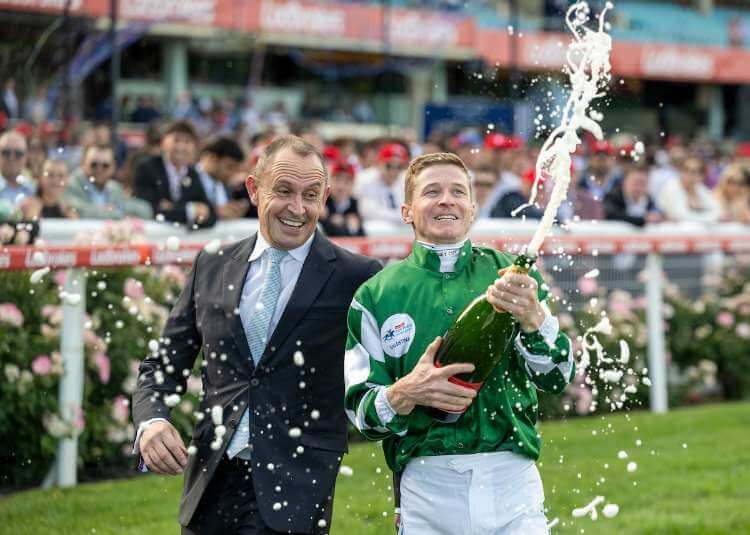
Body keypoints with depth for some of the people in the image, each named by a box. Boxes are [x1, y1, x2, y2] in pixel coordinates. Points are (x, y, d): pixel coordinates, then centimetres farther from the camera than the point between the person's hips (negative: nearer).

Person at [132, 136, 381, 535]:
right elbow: (162, 367, 12)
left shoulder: (355, 278, -2)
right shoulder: (211, 266, 10)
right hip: (211, 485, 4)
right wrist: (151, 421, -6)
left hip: (295, 491, -4)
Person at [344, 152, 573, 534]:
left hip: (512, 481, 0)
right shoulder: (376, 295, 5)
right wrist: (405, 393, -16)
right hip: (425, 485, 0)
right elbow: (360, 410, 4)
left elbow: (556, 378, -2)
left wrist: (531, 318, -21)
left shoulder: (509, 275, 6)